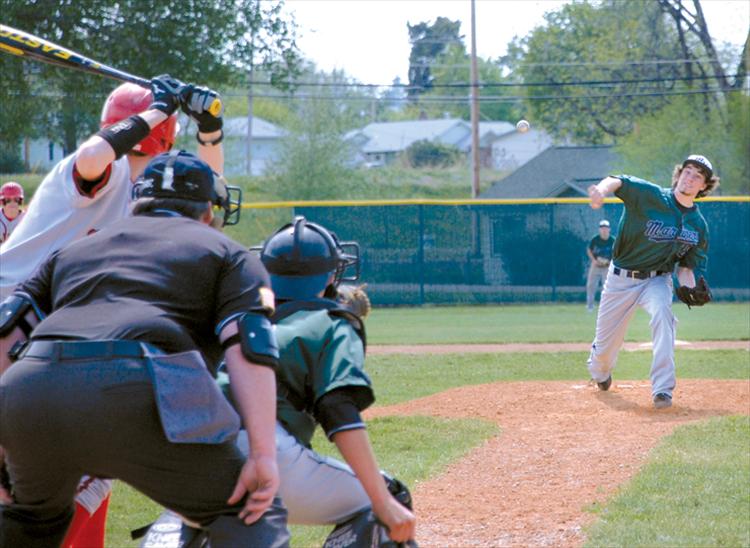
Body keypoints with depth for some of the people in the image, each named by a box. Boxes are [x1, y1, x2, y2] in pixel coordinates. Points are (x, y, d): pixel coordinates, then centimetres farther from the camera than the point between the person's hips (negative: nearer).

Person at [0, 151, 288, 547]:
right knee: (251, 515, 8)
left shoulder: (76, 249, 35)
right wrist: (264, 454, -2)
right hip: (135, 395, -5)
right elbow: (249, 346, 4)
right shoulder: (226, 252, 23)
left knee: (34, 516, 34)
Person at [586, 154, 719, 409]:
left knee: (662, 312, -34)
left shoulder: (698, 225, -2)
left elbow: (687, 264, 7)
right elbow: (619, 182, -31)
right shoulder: (651, 196, -15)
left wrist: (687, 283, -17)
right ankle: (600, 372, 47)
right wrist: (603, 189, -55)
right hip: (621, 279, -1)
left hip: (657, 280, 1)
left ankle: (662, 388, -32)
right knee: (604, 346, 7)